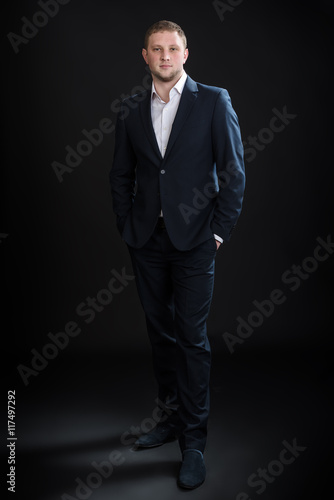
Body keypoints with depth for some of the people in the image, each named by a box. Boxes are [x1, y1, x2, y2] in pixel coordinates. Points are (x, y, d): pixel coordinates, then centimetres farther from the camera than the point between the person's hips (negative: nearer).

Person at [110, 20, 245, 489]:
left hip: (194, 240, -4)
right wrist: (127, 226, 5)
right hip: (147, 241, 4)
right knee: (160, 331, 12)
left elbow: (234, 171, -2)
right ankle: (174, 415, 30)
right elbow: (121, 176, 14)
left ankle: (193, 441, 11)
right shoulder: (131, 111, 10)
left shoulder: (213, 102, 0)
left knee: (192, 338, -2)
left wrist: (220, 230, -6)